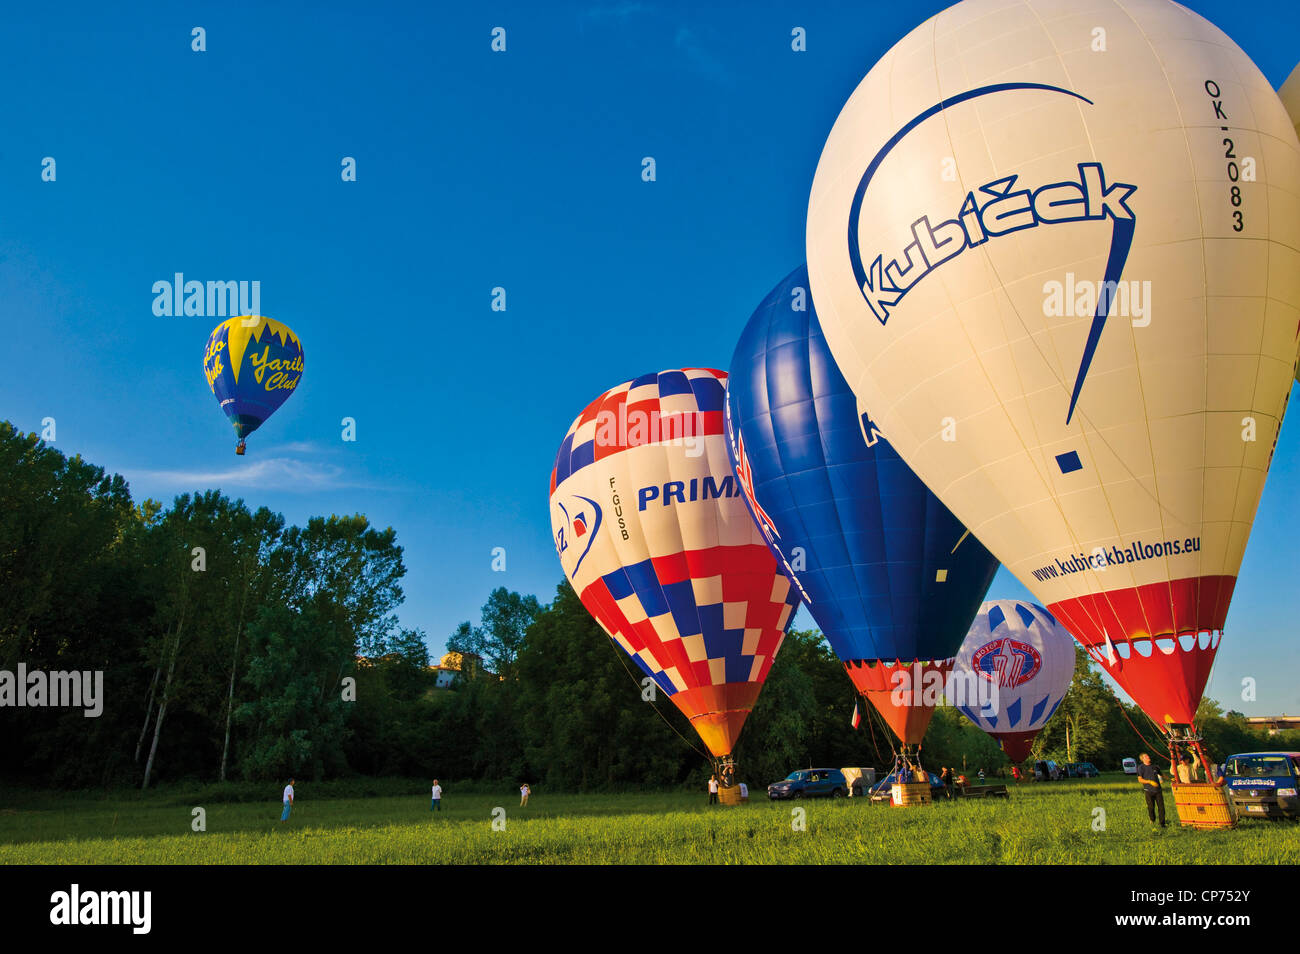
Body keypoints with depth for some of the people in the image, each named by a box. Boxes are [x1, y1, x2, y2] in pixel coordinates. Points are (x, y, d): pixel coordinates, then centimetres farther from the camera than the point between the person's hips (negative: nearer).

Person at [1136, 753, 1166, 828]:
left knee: (1161, 807, -3)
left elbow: (1161, 775, 25)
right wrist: (1150, 781, -17)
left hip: (1158, 790, 3)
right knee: (1151, 807, 2)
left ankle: (1162, 823, 6)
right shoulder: (1141, 767, 0)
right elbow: (1140, 779, -4)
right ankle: (1152, 820, 28)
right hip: (1148, 791, -3)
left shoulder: (1154, 767, 12)